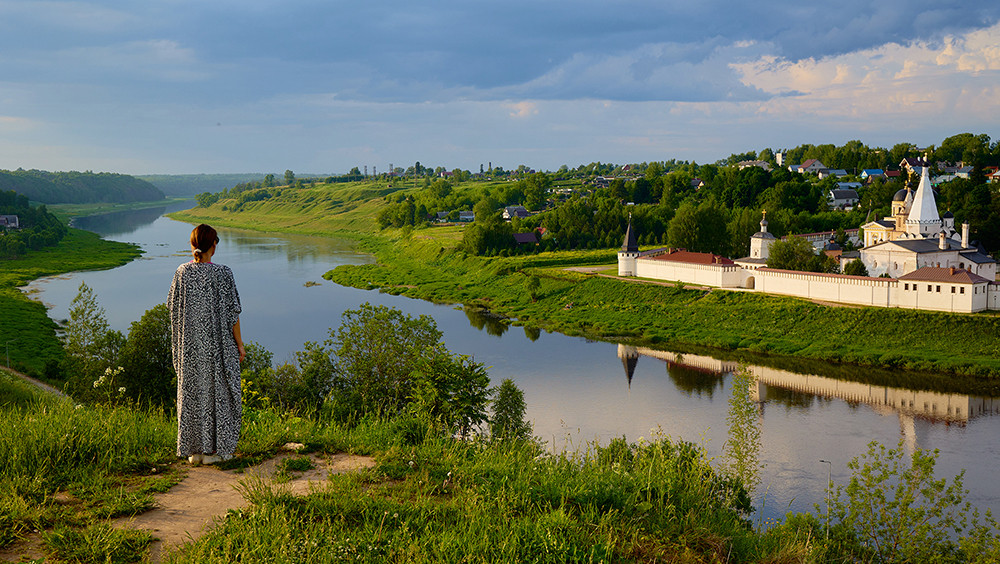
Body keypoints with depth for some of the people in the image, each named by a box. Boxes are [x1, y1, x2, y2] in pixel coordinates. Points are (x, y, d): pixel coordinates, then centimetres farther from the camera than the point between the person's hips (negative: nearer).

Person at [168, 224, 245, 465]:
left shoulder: (182, 272, -3)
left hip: (189, 345, 4)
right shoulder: (222, 273, -13)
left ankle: (194, 449, 16)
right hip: (218, 343, -4)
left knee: (191, 391, 11)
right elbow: (231, 312, -10)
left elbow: (173, 308, 5)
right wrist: (239, 344, -1)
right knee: (218, 391, 6)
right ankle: (214, 449, 9)